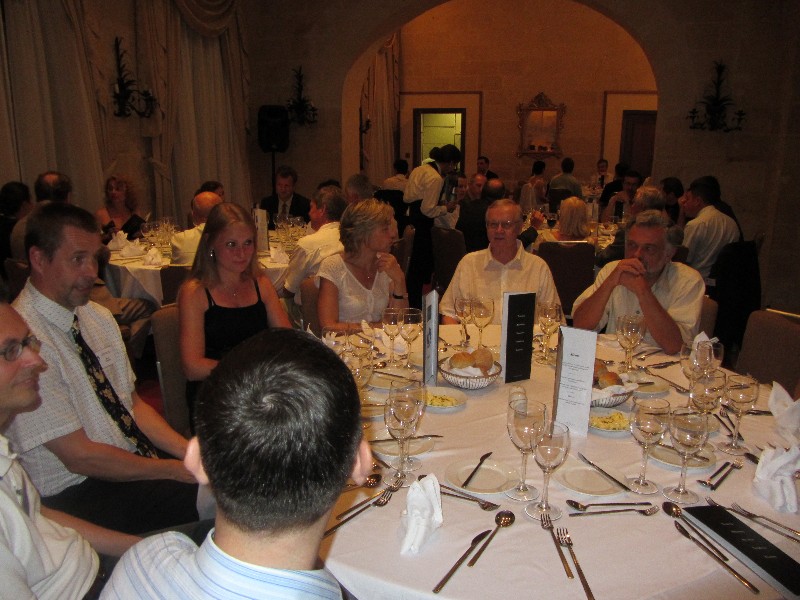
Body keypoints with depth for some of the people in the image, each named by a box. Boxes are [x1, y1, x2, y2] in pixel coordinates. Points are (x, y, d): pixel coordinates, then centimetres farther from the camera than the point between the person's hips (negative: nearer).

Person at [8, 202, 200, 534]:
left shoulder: (98, 317, 7)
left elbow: (133, 403, 9)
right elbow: (79, 456, -18)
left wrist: (189, 452, -6)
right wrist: (179, 469, -15)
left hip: (137, 460, 8)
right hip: (77, 497, -7)